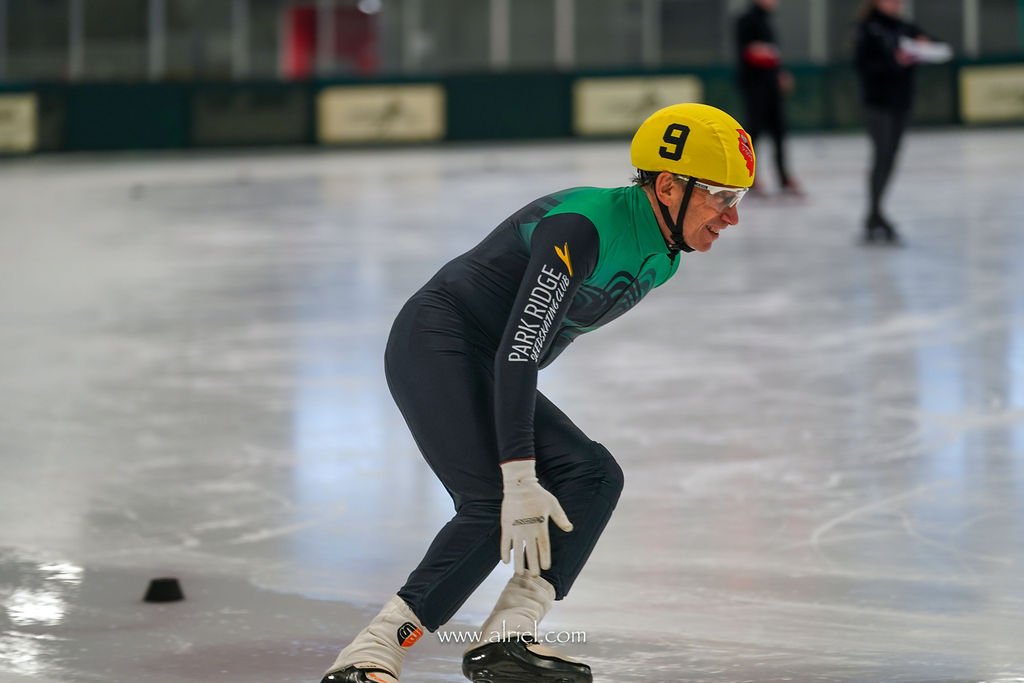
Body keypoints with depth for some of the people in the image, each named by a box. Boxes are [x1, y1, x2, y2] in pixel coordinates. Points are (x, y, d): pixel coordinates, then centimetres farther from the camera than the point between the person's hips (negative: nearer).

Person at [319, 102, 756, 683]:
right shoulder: (584, 227, -25)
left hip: (488, 372, 10)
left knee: (593, 477, -3)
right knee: (497, 506, -24)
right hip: (436, 345, -10)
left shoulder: (661, 257, 6)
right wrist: (519, 476, -33)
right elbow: (517, 350, -30)